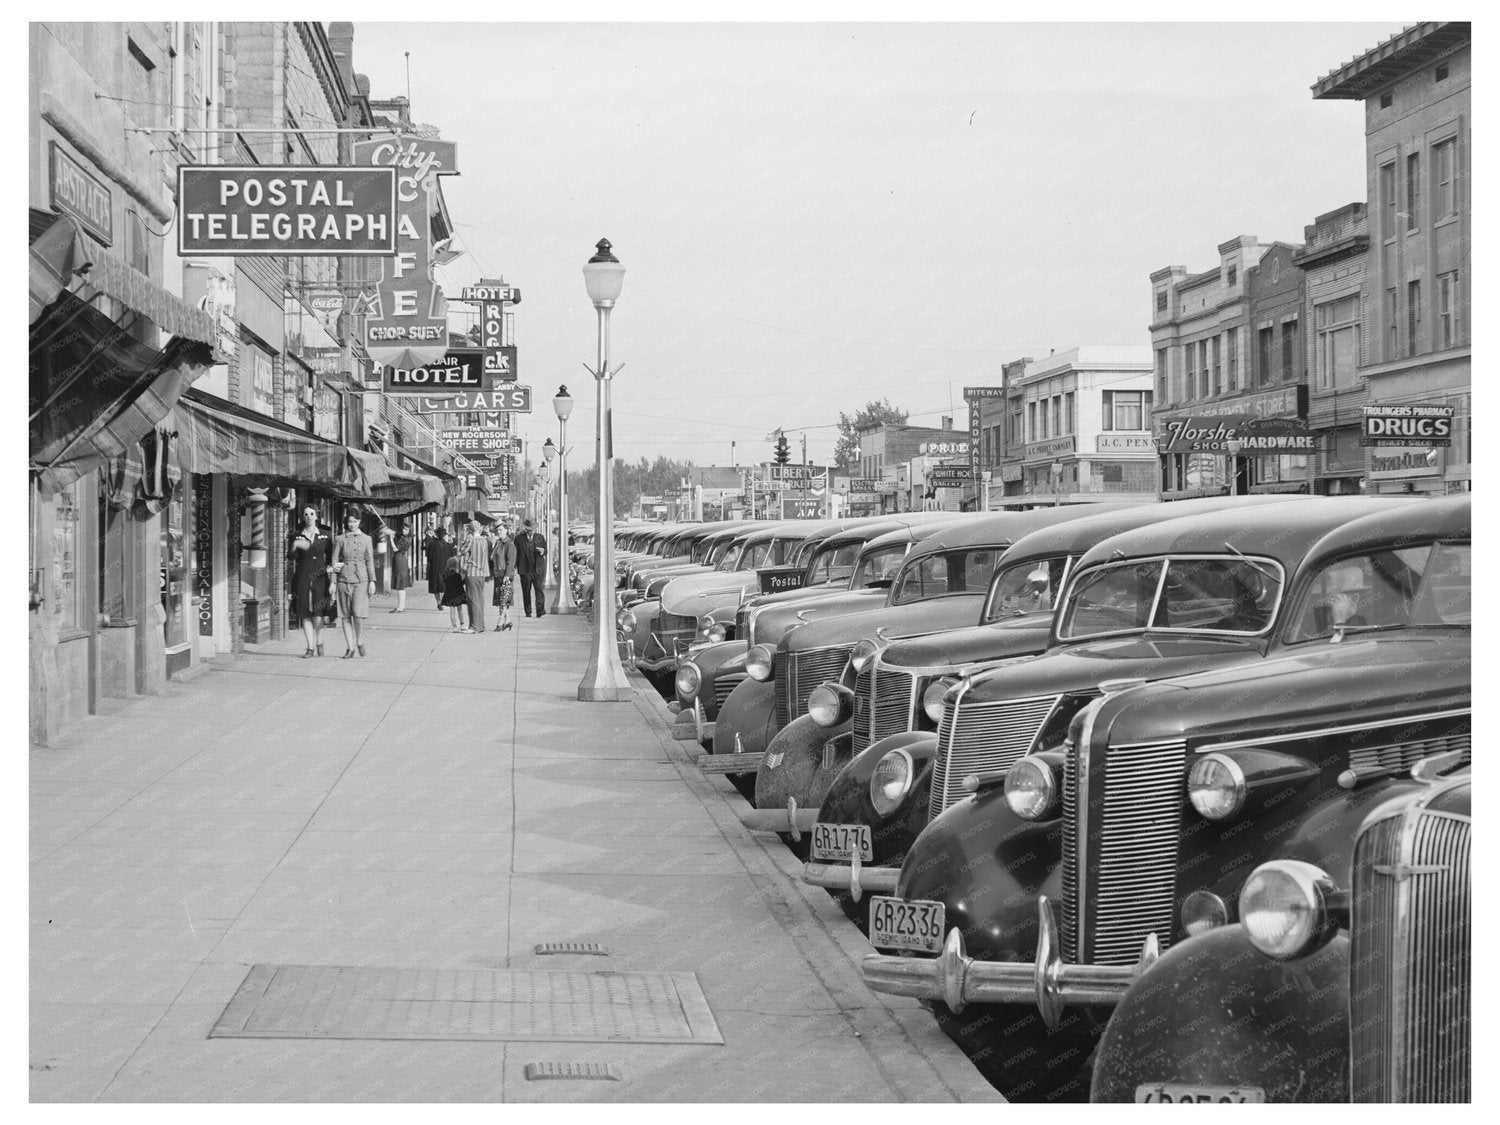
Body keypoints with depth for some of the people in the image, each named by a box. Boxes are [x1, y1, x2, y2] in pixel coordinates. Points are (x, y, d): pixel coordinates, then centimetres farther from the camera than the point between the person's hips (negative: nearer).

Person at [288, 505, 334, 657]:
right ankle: (310, 647, 6)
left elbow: (330, 556, 17)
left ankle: (319, 642, 9)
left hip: (319, 577, -1)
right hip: (302, 577, 1)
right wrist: (295, 547, -17)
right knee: (305, 614, -1)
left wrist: (330, 567, 0)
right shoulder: (297, 536, 6)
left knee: (318, 612, -12)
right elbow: (292, 558, 1)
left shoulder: (324, 535, 7)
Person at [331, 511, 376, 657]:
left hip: (361, 579, -1)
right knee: (345, 614, 2)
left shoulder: (366, 539, 8)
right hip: (344, 579, 1)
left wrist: (372, 581, 2)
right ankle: (350, 647, 8)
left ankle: (359, 640, 11)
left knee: (358, 612, -13)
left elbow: (370, 561, 7)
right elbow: (334, 559, 7)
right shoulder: (340, 539, 7)